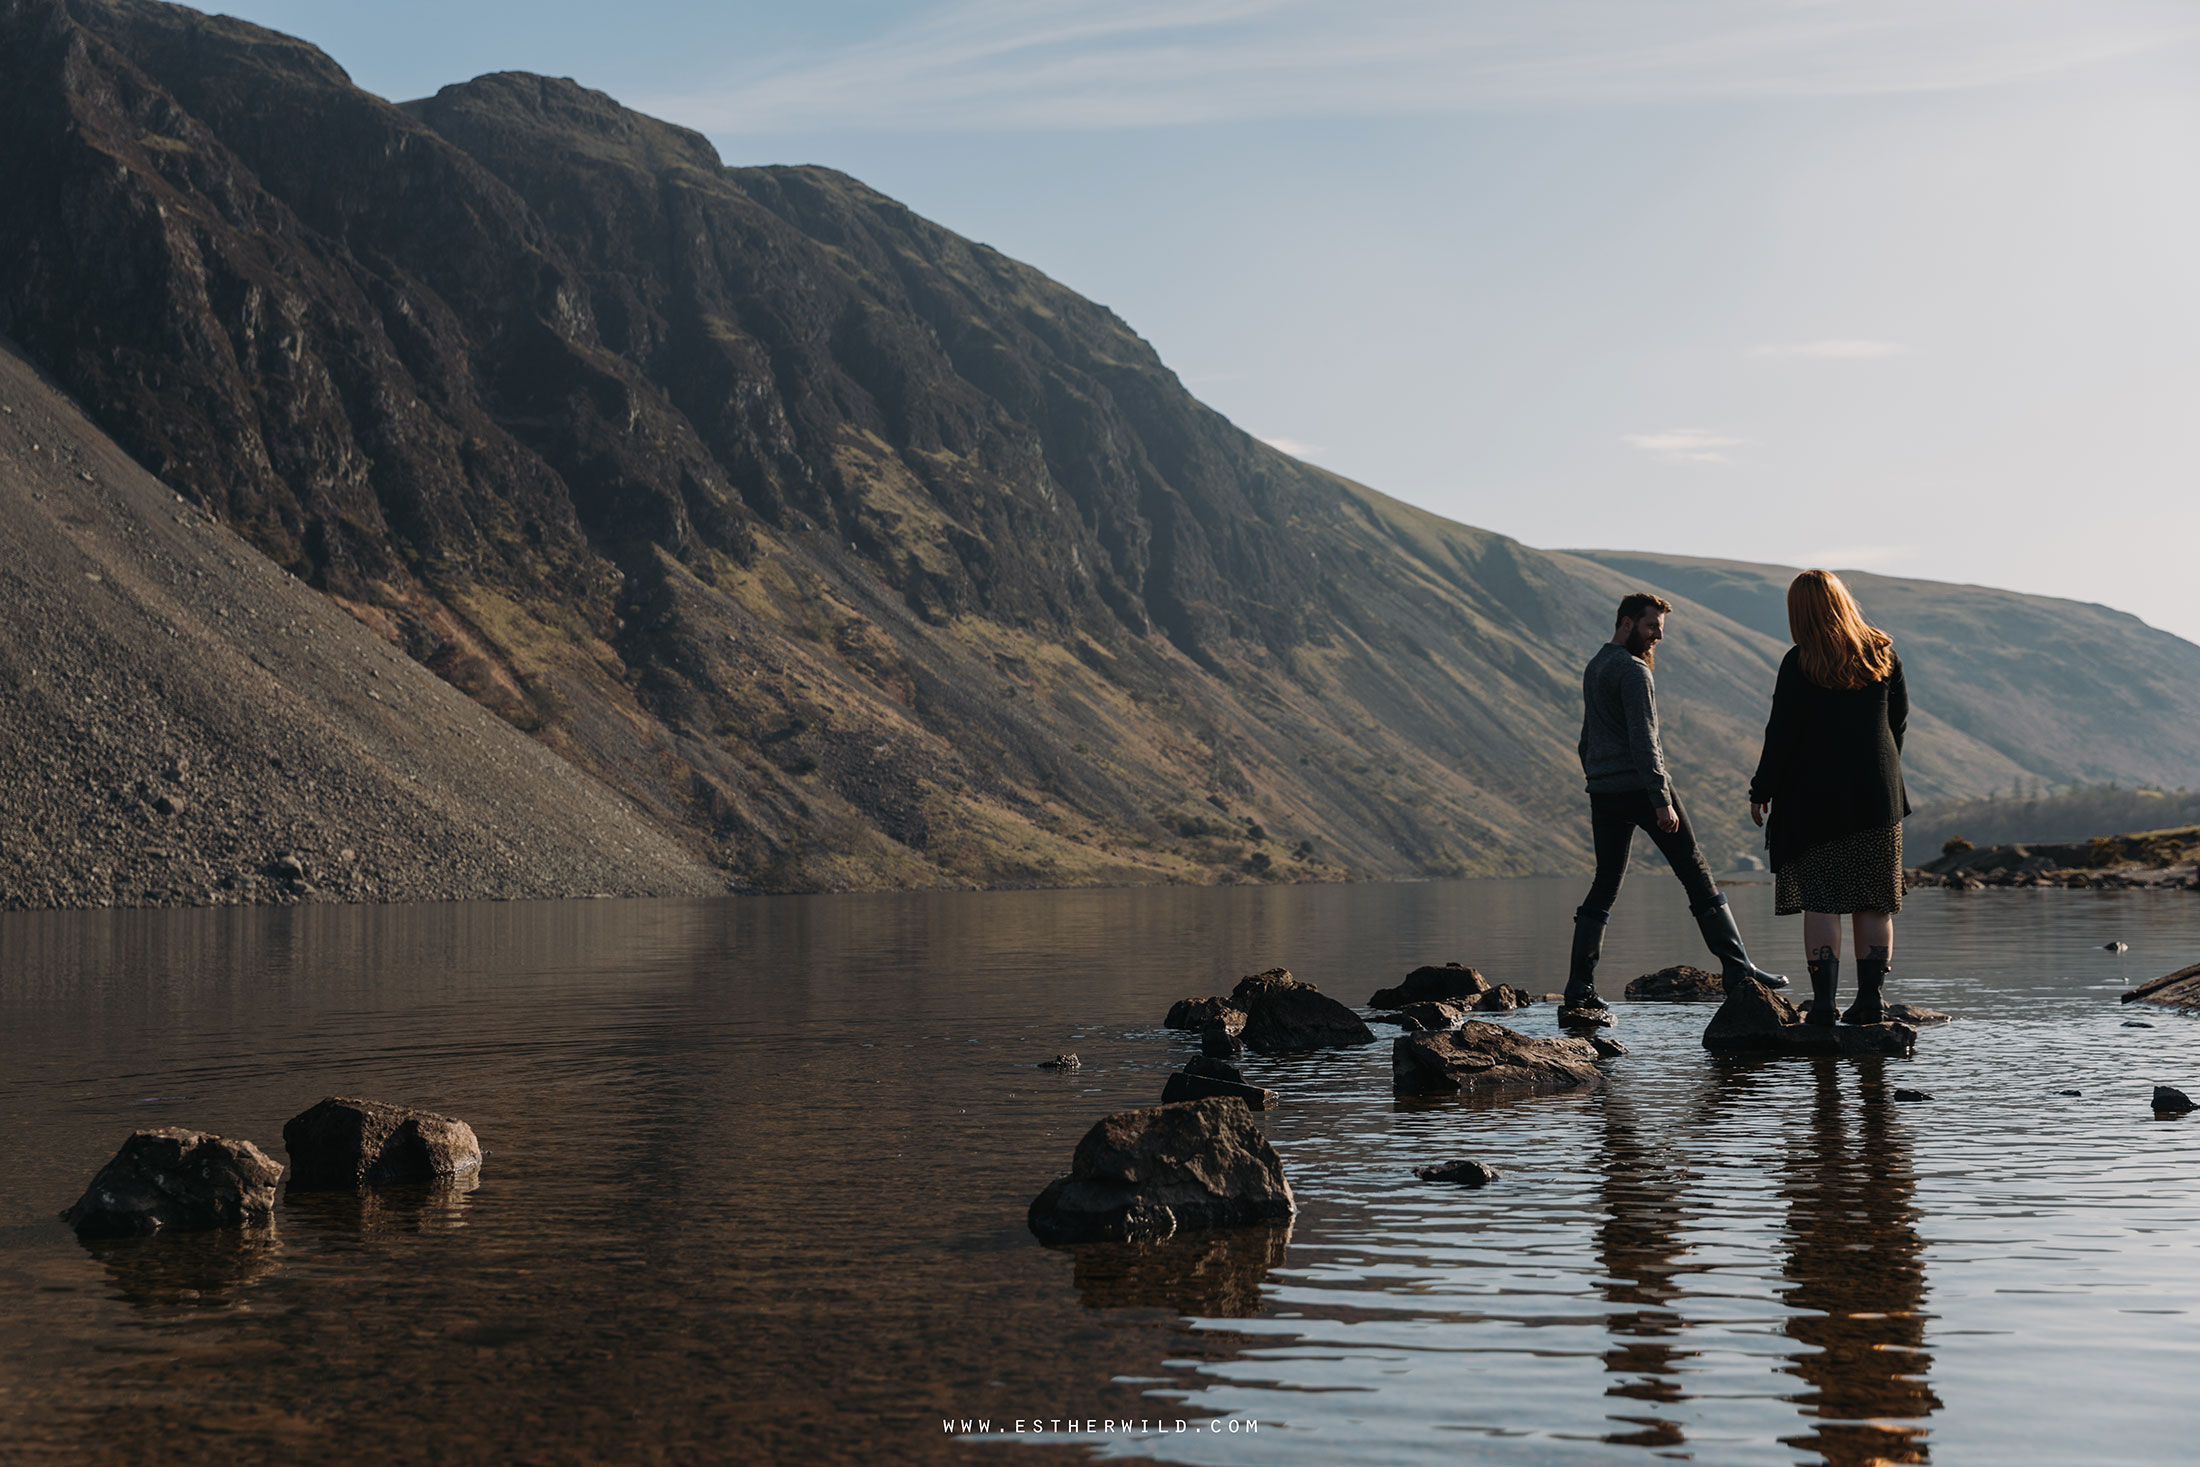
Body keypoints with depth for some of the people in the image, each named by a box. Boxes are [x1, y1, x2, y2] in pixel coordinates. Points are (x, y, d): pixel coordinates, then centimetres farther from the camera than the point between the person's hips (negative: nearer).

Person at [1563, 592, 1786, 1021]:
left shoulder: (1593, 668, 19)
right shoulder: (1633, 670, -10)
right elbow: (1643, 741, -18)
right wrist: (1663, 801, -20)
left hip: (1603, 792, 9)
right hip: (1640, 786, -8)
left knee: (1604, 886, 8)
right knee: (1697, 874, -3)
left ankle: (1578, 992, 4)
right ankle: (1736, 967, -5)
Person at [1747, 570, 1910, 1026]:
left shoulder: (1800, 664, -11)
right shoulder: (1883, 654, 4)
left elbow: (1782, 732, -10)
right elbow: (1899, 718, 13)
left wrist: (1762, 790, -1)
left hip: (1817, 793, -4)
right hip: (1877, 795, 4)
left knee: (1820, 901, -2)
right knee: (1874, 902, 9)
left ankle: (1824, 999, -7)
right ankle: (1870, 997, 9)